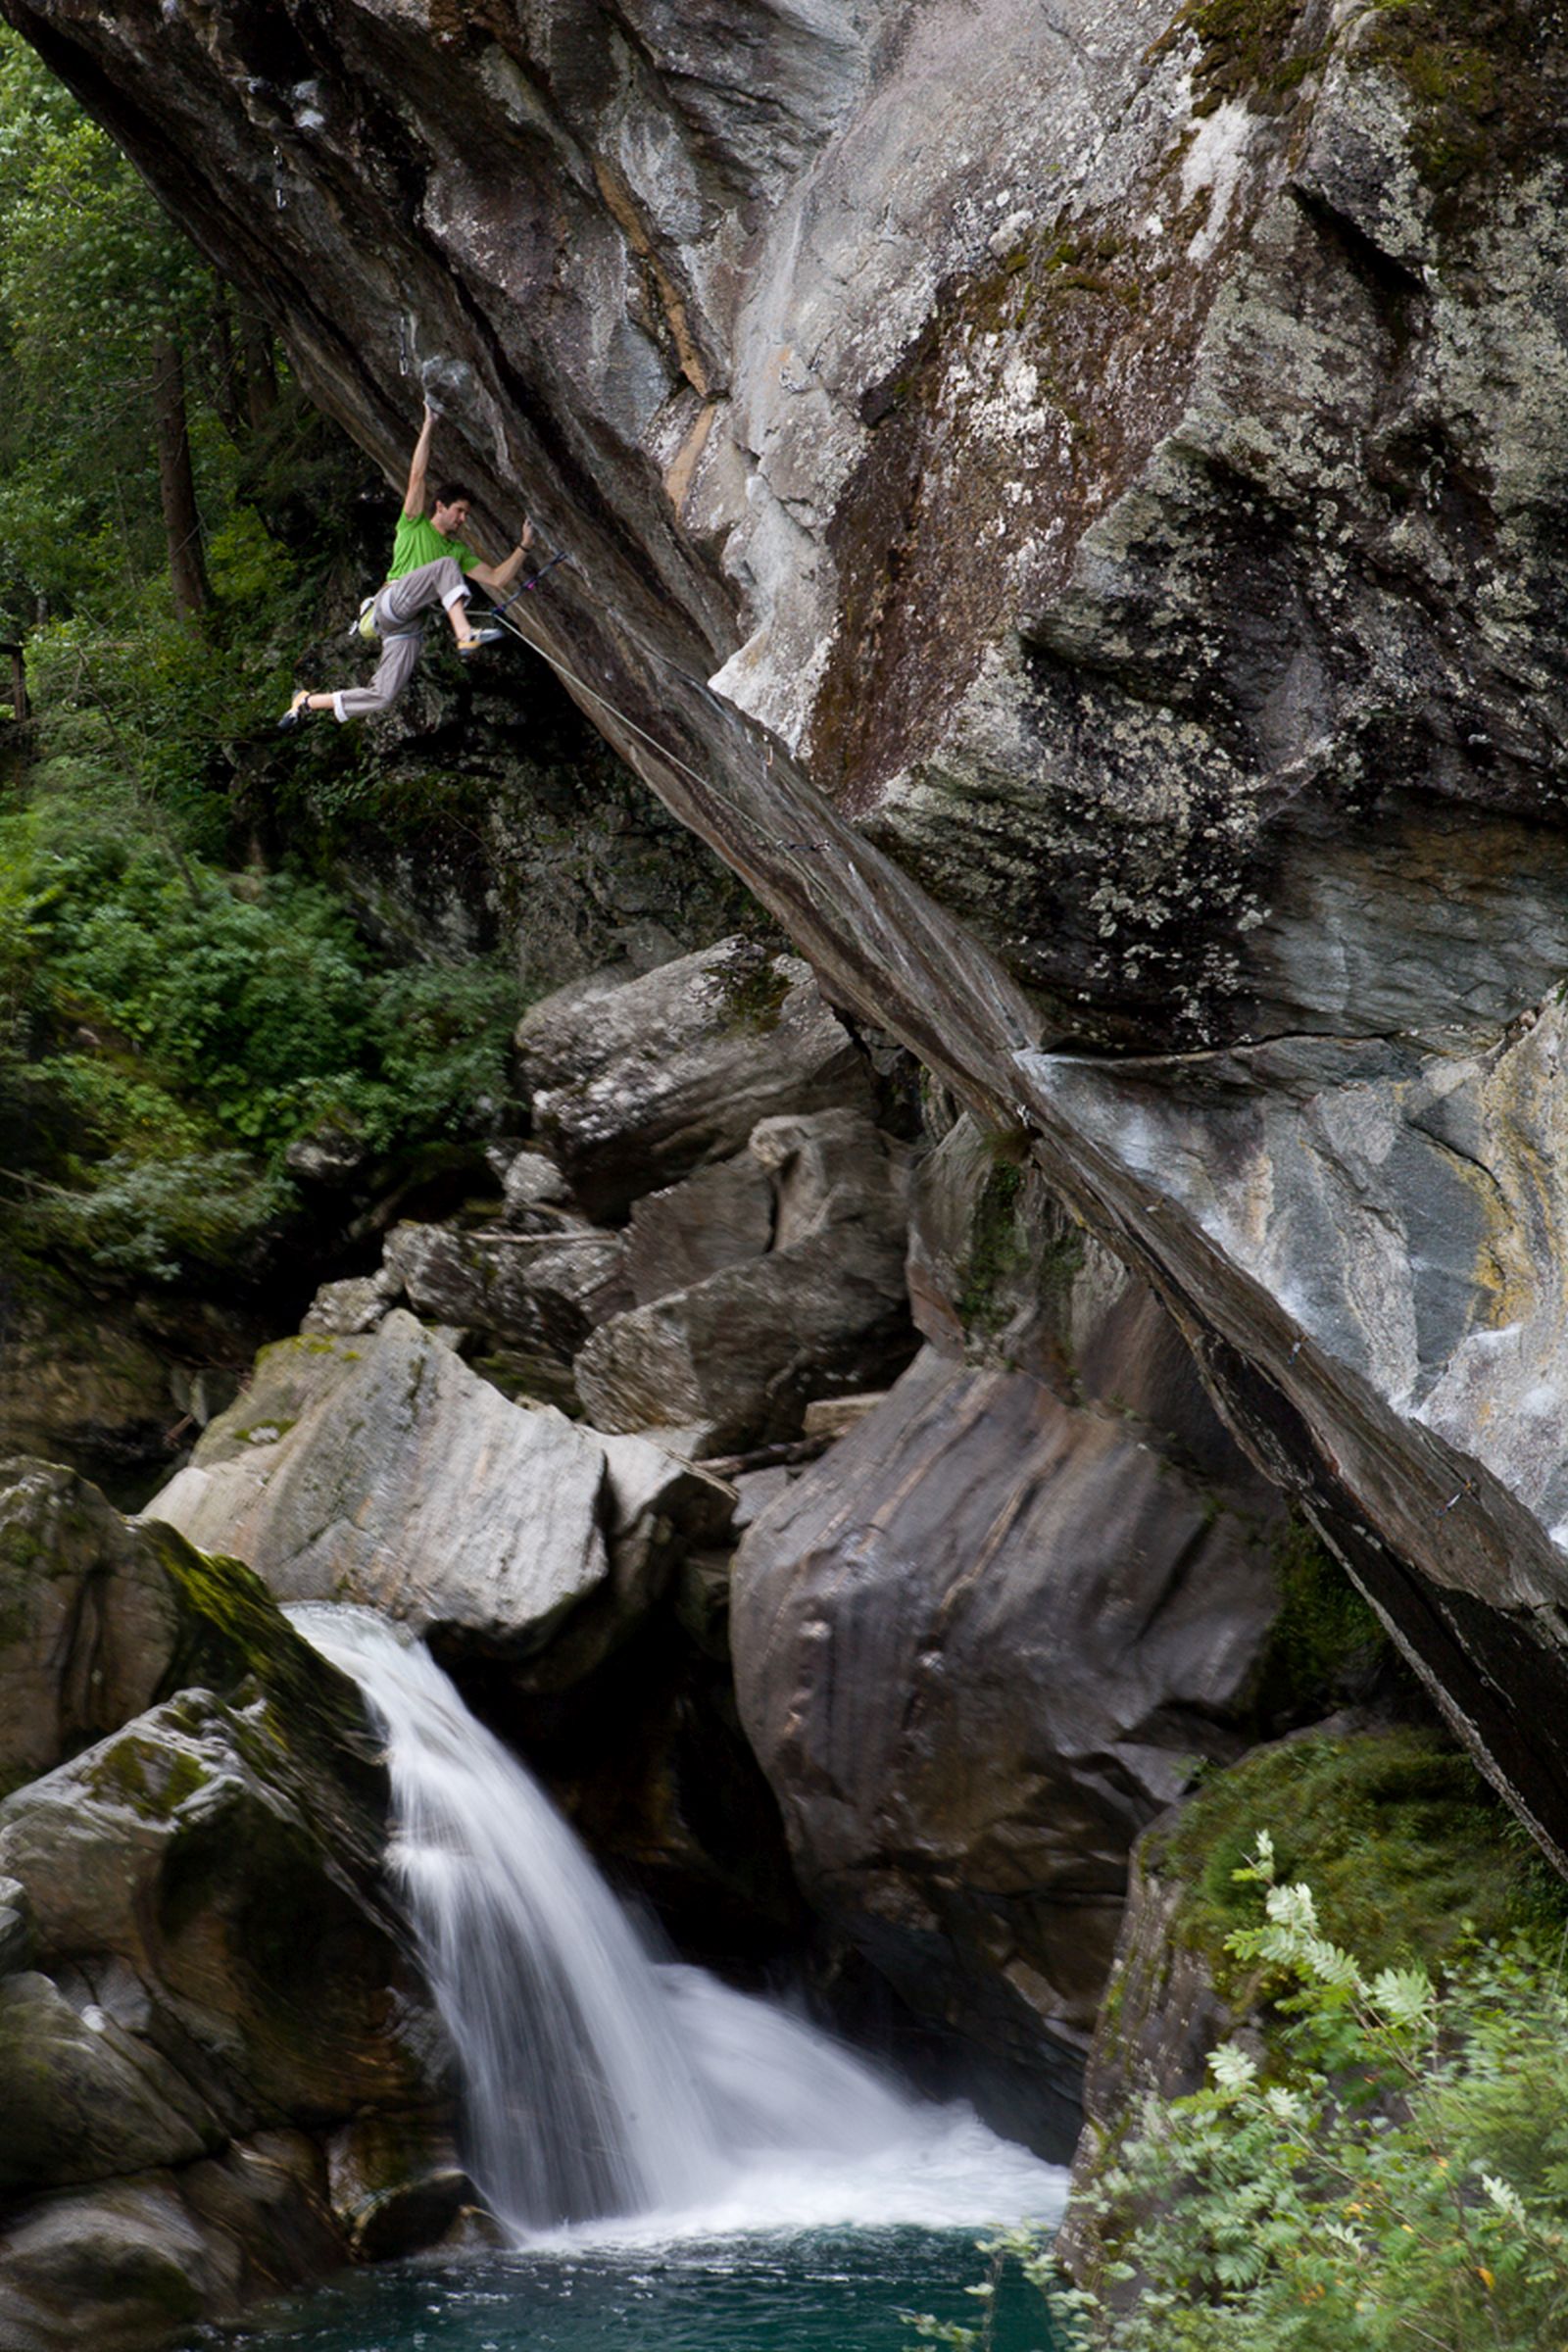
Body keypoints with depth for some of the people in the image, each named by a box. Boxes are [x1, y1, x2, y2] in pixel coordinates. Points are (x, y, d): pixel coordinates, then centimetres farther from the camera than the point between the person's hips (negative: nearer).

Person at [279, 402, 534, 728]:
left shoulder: (458, 550, 24)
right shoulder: (415, 526, 10)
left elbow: (498, 579, 18)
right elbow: (417, 476, -1)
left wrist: (523, 547, 9)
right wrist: (428, 428, -2)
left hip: (408, 629, 5)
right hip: (392, 601, -5)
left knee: (383, 697, -7)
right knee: (446, 566, -23)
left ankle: (308, 701, 10)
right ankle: (465, 635, -40)